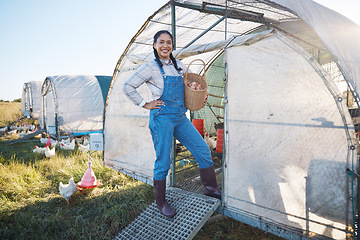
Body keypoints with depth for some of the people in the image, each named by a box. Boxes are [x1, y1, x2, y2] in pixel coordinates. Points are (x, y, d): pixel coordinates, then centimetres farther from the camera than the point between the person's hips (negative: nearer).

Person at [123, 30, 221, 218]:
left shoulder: (178, 65, 12)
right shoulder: (151, 67, -5)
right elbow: (128, 86, -5)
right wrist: (145, 104, -8)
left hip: (181, 118, 6)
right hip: (162, 118, -6)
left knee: (203, 150, 5)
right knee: (163, 162, 1)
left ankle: (210, 188, 24)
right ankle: (161, 203, 21)